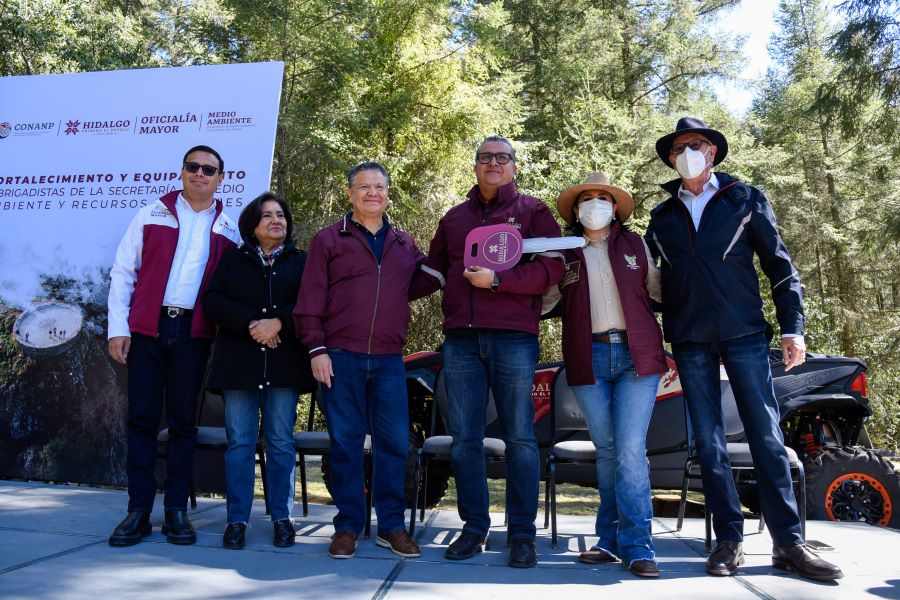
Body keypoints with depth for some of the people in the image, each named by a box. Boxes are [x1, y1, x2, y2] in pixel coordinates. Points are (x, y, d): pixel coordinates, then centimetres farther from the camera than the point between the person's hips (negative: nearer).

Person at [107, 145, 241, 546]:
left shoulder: (228, 229, 10)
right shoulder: (152, 216, 8)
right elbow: (123, 272, 5)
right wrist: (118, 327, -3)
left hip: (194, 333, 0)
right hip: (147, 329, 0)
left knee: (183, 420, 5)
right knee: (142, 418, 2)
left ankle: (177, 510, 13)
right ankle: (139, 510, 11)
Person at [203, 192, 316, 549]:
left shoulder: (302, 261, 12)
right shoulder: (233, 259, 15)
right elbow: (212, 301, 2)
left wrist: (279, 322, -16)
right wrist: (250, 323, -12)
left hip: (284, 363, 0)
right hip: (239, 362, 1)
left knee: (281, 442, 2)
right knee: (239, 442, 1)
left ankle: (282, 517, 12)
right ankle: (237, 519, 9)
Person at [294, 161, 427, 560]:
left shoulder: (405, 245, 16)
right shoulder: (328, 240, 6)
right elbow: (310, 300, 1)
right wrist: (316, 349, -6)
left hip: (388, 361, 3)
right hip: (340, 357, -2)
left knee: (394, 442, 3)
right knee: (345, 443, 3)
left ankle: (391, 525, 17)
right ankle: (348, 526, 16)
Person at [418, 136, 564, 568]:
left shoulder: (533, 211, 9)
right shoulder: (454, 217, 21)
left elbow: (550, 267, -4)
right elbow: (433, 270, 23)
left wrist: (497, 280, -13)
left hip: (513, 337, -3)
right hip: (460, 338, 4)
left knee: (519, 437, -1)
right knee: (464, 438, 4)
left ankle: (522, 533, 9)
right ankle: (474, 527, 15)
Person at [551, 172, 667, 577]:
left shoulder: (636, 244, 12)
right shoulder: (564, 253, 12)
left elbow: (659, 288, 13)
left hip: (637, 354, -1)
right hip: (588, 359, 1)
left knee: (631, 449, -8)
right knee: (606, 451, 8)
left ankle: (635, 546, 1)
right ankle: (611, 541, 19)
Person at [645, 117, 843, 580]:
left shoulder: (745, 199, 8)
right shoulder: (661, 217, 14)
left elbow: (779, 264, 5)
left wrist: (793, 327, -2)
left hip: (744, 333, -2)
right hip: (689, 341, 2)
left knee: (766, 436, -3)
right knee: (709, 442, 3)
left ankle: (788, 542, 6)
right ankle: (729, 540, 10)